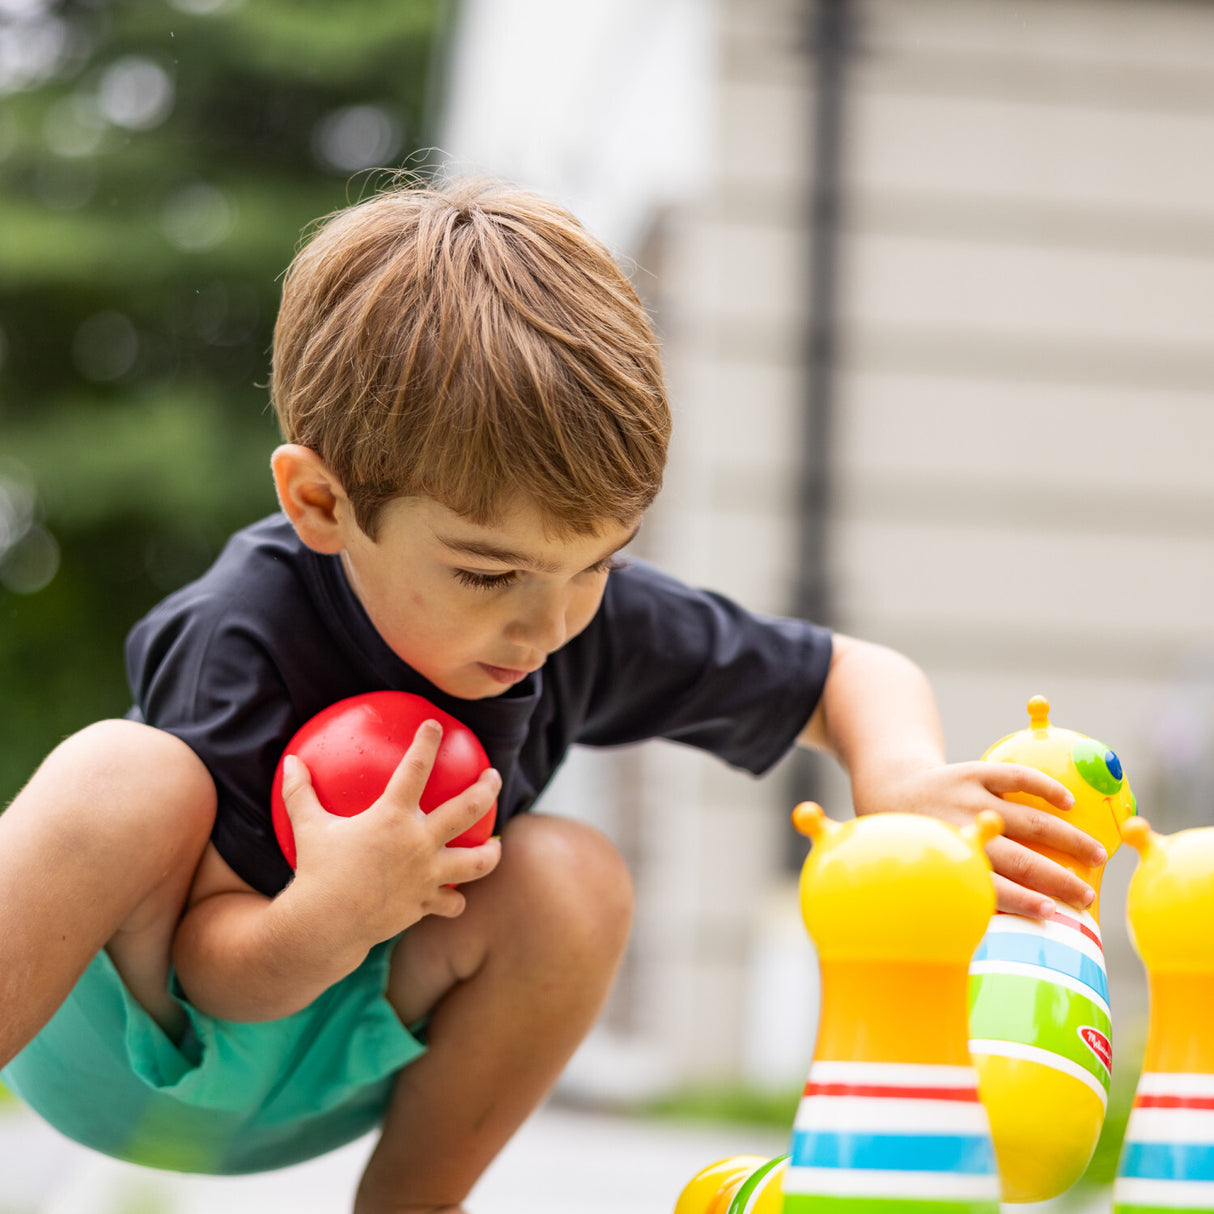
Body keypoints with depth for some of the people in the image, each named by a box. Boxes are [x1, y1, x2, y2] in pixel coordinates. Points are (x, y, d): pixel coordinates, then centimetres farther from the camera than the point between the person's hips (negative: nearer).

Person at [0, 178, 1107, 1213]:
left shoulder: (594, 618, -13)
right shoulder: (245, 638, -29)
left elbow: (858, 677, 0)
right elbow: (212, 967, -23)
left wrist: (900, 780, -24)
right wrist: (324, 921, -46)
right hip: (131, 1041, -5)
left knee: (569, 882, -22)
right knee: (127, 778, -35)